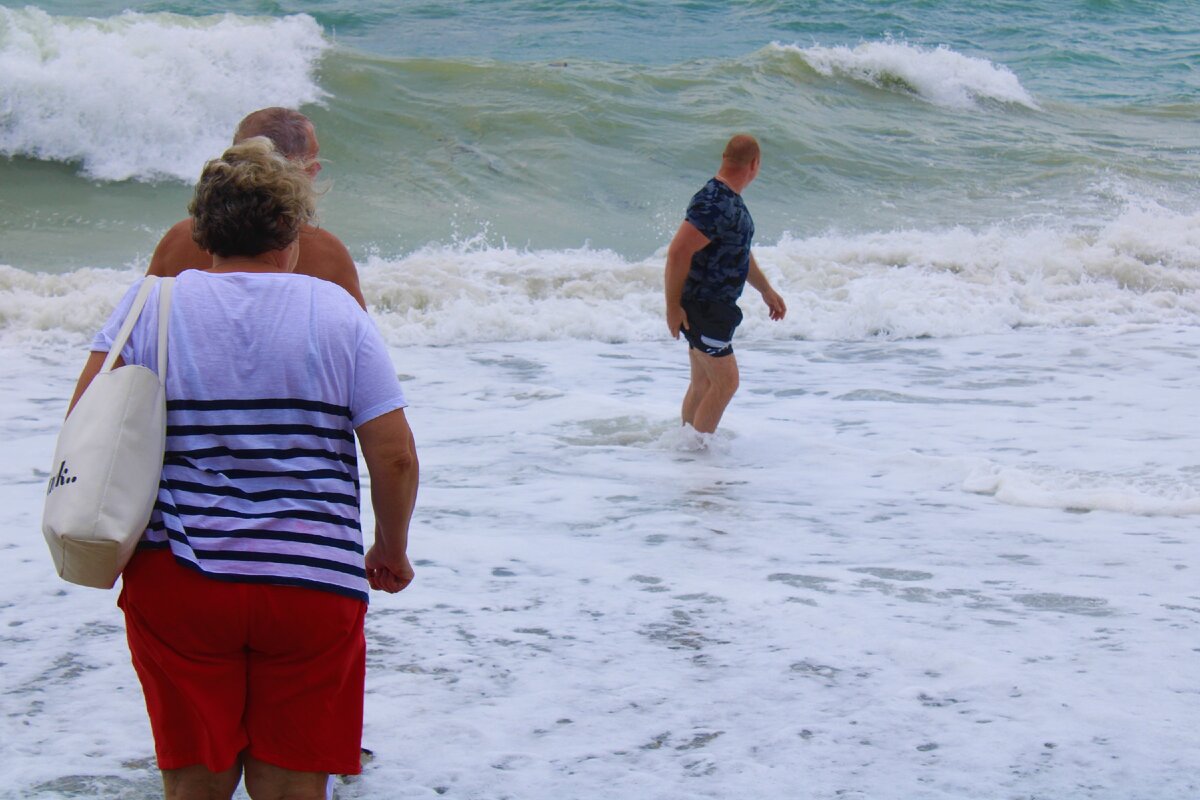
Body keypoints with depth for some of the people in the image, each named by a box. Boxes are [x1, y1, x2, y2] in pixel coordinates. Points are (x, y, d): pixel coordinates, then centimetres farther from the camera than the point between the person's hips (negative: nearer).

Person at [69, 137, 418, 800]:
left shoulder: (153, 303, 4)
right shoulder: (336, 310, 2)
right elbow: (395, 457, -1)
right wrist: (391, 552, 15)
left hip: (177, 582, 1)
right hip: (313, 587, 0)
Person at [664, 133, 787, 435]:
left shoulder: (731, 200, 11)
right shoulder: (713, 204, -23)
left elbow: (740, 252, 25)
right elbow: (678, 252, -26)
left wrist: (766, 290, 28)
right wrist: (673, 307, -23)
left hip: (716, 306, 10)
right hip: (701, 306, -10)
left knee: (703, 383, 15)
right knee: (726, 381, -8)